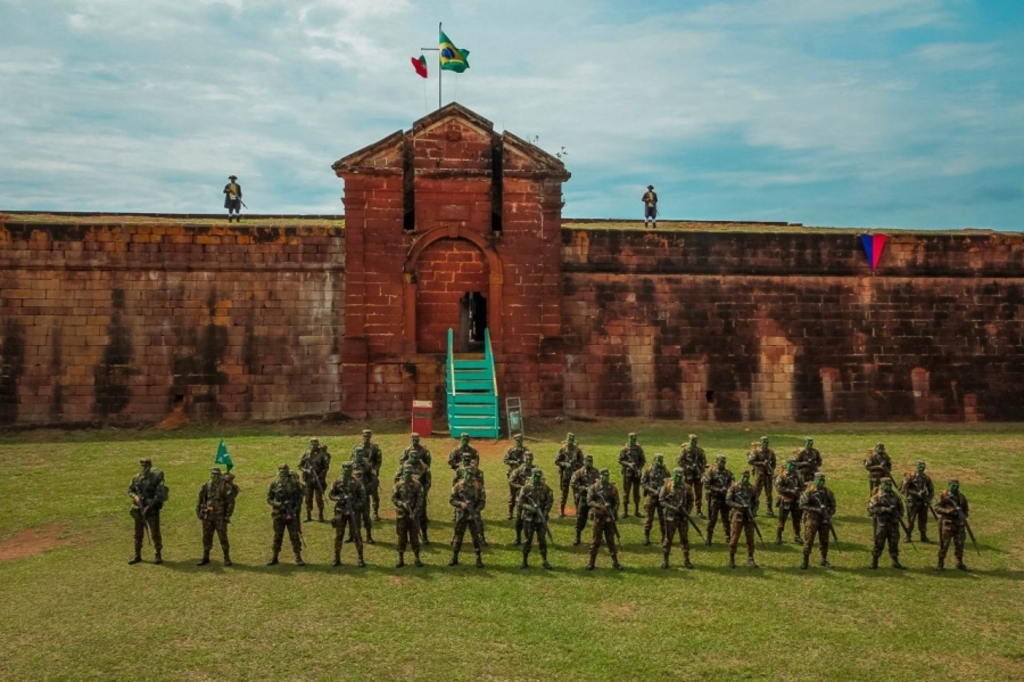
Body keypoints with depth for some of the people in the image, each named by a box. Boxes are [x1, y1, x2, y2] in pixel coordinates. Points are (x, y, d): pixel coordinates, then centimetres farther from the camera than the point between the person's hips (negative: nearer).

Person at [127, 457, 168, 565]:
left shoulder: (156, 478, -12)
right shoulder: (136, 478, 3)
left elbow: (160, 495, -14)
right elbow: (129, 490, 15)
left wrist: (149, 506, -17)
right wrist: (135, 496, -7)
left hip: (152, 509, -5)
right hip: (138, 509, 5)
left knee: (155, 533, 0)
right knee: (138, 533, 12)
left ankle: (158, 555, 12)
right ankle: (137, 555, 23)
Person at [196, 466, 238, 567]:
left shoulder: (226, 486, -9)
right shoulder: (206, 486, 5)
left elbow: (231, 502, -10)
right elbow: (201, 499, 13)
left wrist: (228, 515, -13)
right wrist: (199, 511, 6)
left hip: (220, 517, -4)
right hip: (207, 516, 5)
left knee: (223, 537, 0)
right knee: (207, 537, 10)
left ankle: (227, 558, 10)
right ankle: (205, 558, 21)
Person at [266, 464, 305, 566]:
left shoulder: (295, 483, -7)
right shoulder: (274, 484, -4)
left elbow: (300, 497, 0)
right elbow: (269, 499, 1)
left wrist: (296, 509, -11)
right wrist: (278, 504, -16)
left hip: (292, 514, -1)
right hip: (278, 514, 1)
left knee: (295, 536, 1)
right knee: (277, 536, 12)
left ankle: (298, 558, 9)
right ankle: (274, 557, 25)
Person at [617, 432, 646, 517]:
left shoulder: (639, 448, 3)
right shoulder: (625, 449, -5)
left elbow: (643, 460, 9)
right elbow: (620, 460, -4)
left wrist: (640, 469, -6)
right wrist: (628, 464, -18)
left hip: (636, 473, 3)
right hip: (627, 473, -3)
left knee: (636, 492, 8)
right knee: (626, 492, 0)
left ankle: (636, 511, 17)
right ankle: (625, 511, 6)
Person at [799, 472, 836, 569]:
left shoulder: (827, 492, 3)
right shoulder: (808, 491, -11)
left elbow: (832, 505, 12)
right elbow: (802, 505, -13)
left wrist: (829, 514, -5)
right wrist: (816, 509, -20)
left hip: (824, 519, 4)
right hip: (812, 519, -4)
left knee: (824, 541, 11)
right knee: (808, 540, -7)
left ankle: (824, 560, 26)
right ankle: (805, 561, 1)